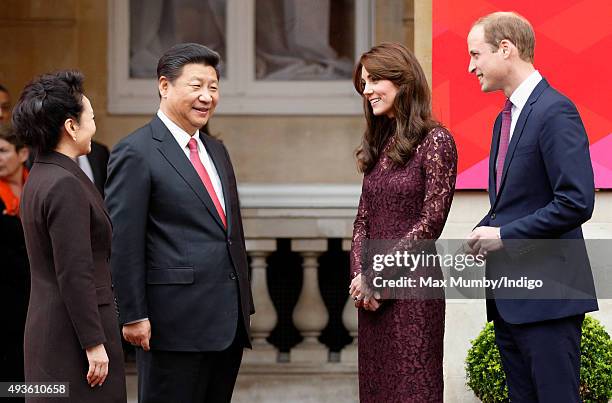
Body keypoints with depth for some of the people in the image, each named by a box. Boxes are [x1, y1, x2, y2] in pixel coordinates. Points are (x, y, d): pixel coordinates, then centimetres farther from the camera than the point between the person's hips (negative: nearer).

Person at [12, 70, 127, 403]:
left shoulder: (39, 178, 13)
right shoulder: (65, 185, -17)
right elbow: (75, 275, -20)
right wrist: (95, 344, -18)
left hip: (46, 323, 10)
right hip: (72, 336, -10)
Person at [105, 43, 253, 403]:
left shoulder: (216, 151, 18)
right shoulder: (136, 153, -8)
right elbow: (123, 243, -12)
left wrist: (244, 307, 19)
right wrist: (134, 317, -16)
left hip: (229, 323, 8)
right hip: (176, 322, -8)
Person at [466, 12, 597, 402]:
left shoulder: (555, 111, -13)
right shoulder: (505, 119, 17)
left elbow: (577, 202, -21)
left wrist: (504, 235, -16)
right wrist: (481, 236, 4)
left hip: (547, 296, -9)